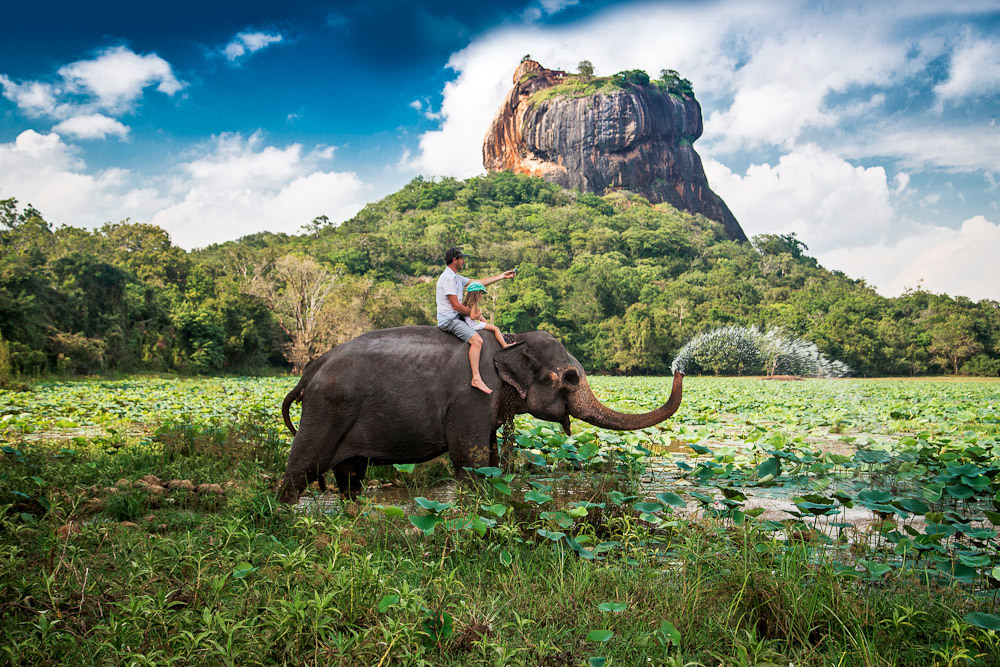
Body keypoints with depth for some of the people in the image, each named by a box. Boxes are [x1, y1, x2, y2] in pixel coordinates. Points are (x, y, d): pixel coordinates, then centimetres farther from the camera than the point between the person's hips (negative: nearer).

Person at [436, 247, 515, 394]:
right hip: (448, 320, -11)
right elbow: (456, 305, -20)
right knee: (477, 340, -24)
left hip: (456, 317, 11)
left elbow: (479, 282, 21)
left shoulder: (457, 277, 16)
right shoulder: (448, 278, -17)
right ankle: (476, 379, -28)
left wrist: (502, 276, 21)